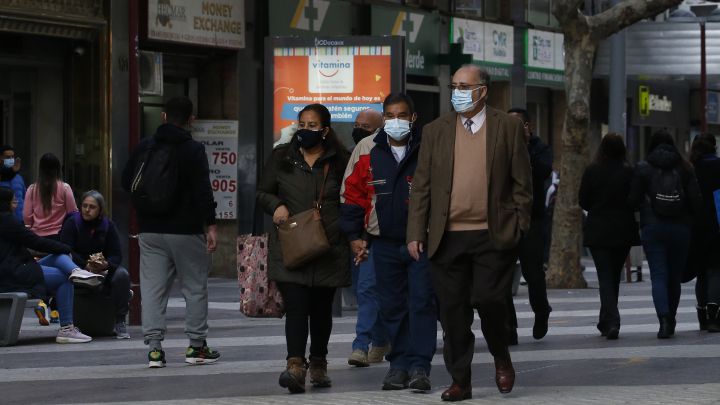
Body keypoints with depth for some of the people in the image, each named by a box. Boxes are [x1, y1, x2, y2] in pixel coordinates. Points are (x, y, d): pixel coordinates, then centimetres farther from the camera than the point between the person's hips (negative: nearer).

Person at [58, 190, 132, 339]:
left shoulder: (108, 225, 3)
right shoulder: (72, 223, -4)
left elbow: (117, 254, -2)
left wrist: (106, 264, -26)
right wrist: (86, 265, -29)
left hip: (104, 269, 2)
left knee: (122, 275, -27)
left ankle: (120, 322, -18)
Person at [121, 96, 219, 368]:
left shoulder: (144, 147, 6)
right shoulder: (193, 149, -8)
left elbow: (127, 182, 12)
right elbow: (203, 191, -15)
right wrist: (210, 225, -13)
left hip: (150, 230, 4)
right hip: (185, 231, -4)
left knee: (152, 288, 4)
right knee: (195, 287, 7)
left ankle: (154, 348, -2)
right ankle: (196, 346, 10)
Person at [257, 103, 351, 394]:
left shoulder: (339, 161, 6)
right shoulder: (281, 157, 9)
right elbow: (263, 192, 15)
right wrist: (276, 206, -7)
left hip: (328, 248, 1)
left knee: (321, 309, 11)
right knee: (295, 307, -14)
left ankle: (318, 364, 27)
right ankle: (295, 367, -23)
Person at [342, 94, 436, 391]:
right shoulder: (367, 151, 4)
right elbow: (352, 194, 11)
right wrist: (354, 235, 6)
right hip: (385, 243, 3)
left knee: (422, 302, -8)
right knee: (392, 306, 8)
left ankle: (419, 366, -6)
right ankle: (399, 364, 16)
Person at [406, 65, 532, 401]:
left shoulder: (508, 128, 4)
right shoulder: (435, 131, 10)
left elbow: (522, 183, 4)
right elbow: (421, 187, 8)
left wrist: (518, 226, -4)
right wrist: (415, 232, 1)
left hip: (493, 235, -3)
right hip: (447, 237, 3)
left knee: (489, 300, -11)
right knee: (453, 310, 4)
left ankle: (501, 358, 17)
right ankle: (460, 381, 13)